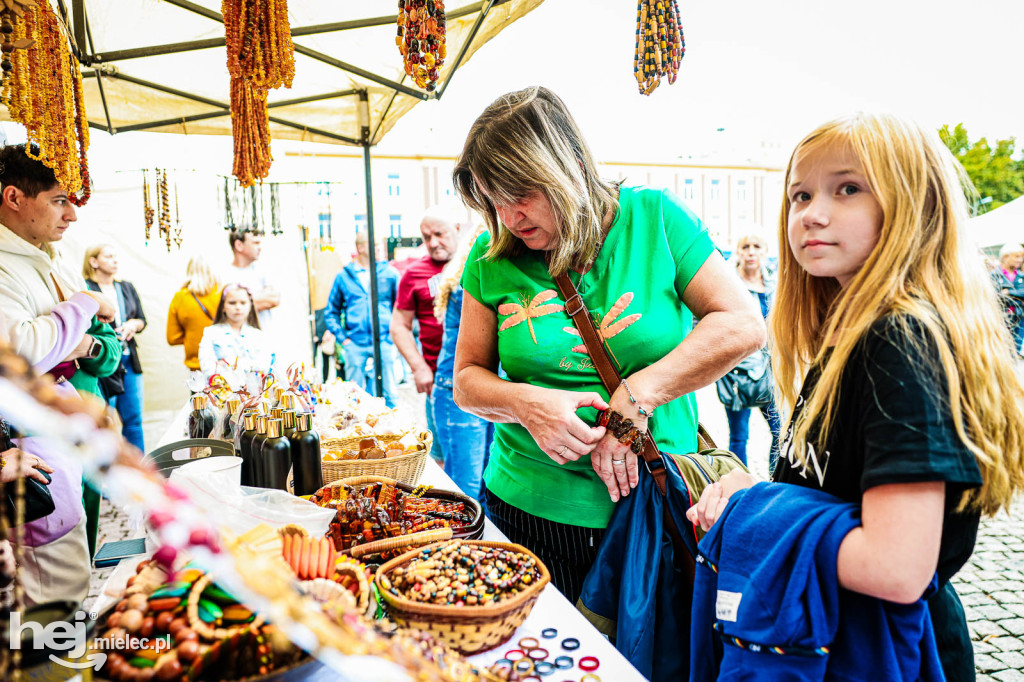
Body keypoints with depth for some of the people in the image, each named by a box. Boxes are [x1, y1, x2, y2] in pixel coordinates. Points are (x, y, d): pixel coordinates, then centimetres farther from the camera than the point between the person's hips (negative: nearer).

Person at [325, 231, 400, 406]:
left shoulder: (389, 273, 5)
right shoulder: (344, 276, 6)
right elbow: (331, 312, 11)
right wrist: (342, 337, 2)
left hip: (384, 342, 0)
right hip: (355, 344, 1)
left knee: (389, 396, 2)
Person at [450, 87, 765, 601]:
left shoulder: (653, 217, -7)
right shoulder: (492, 259, -2)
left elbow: (743, 325, -9)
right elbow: (467, 378, 3)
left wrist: (636, 397, -17)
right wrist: (526, 403, -18)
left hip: (652, 506, 0)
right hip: (529, 508, 1)